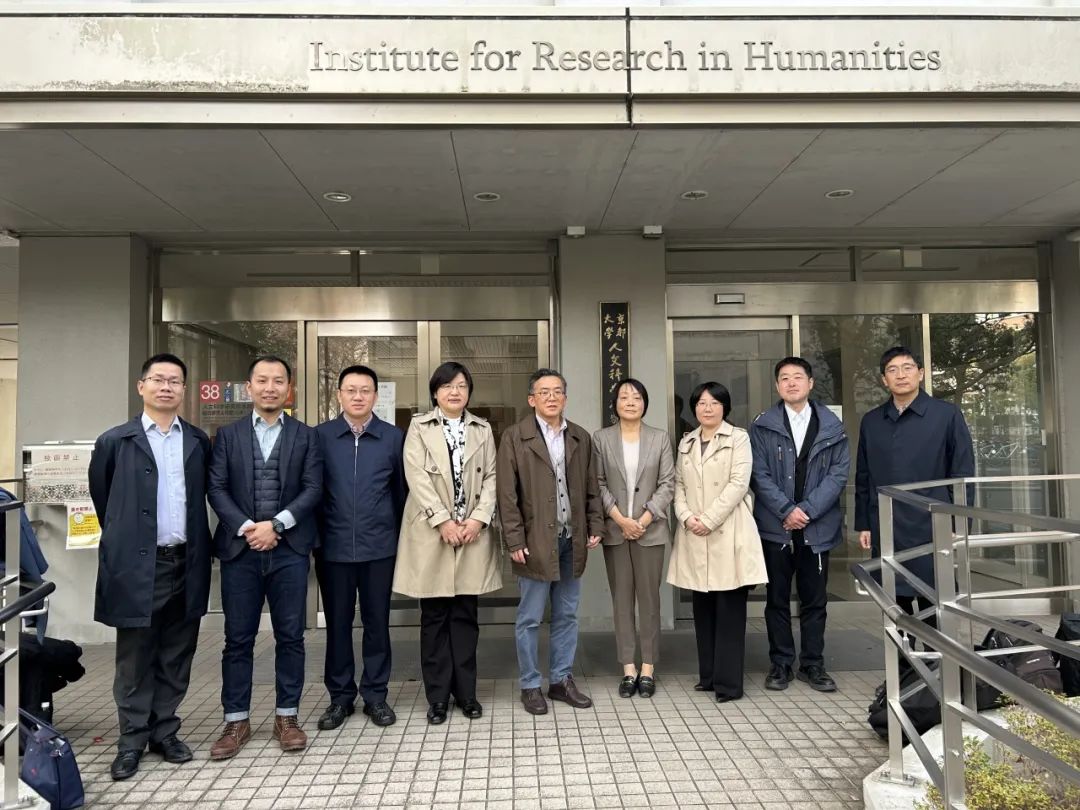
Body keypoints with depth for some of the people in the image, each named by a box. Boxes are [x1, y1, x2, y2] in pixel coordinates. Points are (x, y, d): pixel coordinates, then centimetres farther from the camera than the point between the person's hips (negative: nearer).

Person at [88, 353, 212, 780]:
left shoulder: (199, 442, 7)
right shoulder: (114, 441, 0)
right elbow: (101, 496, 10)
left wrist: (194, 544, 12)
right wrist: (123, 537, 12)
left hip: (186, 564, 3)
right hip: (136, 564, -2)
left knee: (176, 657, 11)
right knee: (135, 659, 6)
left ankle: (165, 731, 25)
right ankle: (132, 740, 20)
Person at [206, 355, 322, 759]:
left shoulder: (305, 436, 6)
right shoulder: (228, 435, 8)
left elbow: (312, 489, -2)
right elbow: (217, 488, 1)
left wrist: (275, 525, -13)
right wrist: (247, 528, -12)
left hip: (289, 548, 0)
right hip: (240, 548, 1)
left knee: (290, 635, 6)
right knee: (238, 638, 6)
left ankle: (287, 717, 18)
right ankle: (236, 721, 18)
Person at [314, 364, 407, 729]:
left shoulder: (394, 437, 1)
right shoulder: (319, 436, 1)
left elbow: (401, 490, 5)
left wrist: (400, 535, 4)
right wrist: (314, 537, 1)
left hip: (379, 547, 0)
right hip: (333, 547, 0)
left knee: (377, 621, 9)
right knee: (337, 623, 10)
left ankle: (376, 694, 23)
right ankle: (340, 695, 24)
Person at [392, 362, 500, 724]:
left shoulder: (483, 429, 12)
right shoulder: (419, 427, 4)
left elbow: (491, 477, 6)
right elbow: (417, 477, -6)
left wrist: (479, 518, -9)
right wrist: (444, 521, -14)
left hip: (473, 532, 2)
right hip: (432, 532, -2)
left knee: (466, 614, 7)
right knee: (435, 616, 4)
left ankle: (465, 691, 16)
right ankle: (438, 695, 13)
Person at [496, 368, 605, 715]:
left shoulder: (581, 438, 9)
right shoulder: (515, 437, -4)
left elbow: (591, 488, 13)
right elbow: (507, 494, -7)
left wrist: (595, 526, 4)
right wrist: (515, 540, -11)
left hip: (572, 541, 4)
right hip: (535, 541, -4)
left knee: (567, 615, 13)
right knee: (530, 618, 5)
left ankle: (561, 680, 27)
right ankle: (530, 686, 18)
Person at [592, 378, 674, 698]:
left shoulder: (660, 438, 4)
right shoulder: (601, 438, 3)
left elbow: (667, 484, 0)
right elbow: (598, 484, -1)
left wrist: (644, 520, -10)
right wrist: (620, 519, -11)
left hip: (650, 529, 0)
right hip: (614, 530, 0)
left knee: (649, 598, 4)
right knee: (621, 598, 5)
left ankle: (648, 668, 13)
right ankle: (628, 668, 13)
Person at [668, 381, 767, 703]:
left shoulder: (738, 438, 0)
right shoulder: (686, 442, 16)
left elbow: (738, 483, -9)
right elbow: (679, 485, 12)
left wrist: (708, 520, -13)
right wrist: (686, 517, -6)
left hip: (728, 534, -5)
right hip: (694, 535, 5)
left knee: (729, 609, -2)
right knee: (703, 607, 9)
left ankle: (729, 681, 4)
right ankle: (708, 675, 19)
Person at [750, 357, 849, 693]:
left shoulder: (832, 426, 4)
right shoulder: (762, 426, 1)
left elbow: (839, 472, -2)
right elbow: (759, 475, -4)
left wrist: (808, 509, -11)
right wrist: (786, 510, -13)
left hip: (817, 526, 1)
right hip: (775, 526, -1)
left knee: (815, 599, 9)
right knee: (777, 599, 8)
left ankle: (813, 664, 21)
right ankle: (781, 664, 18)